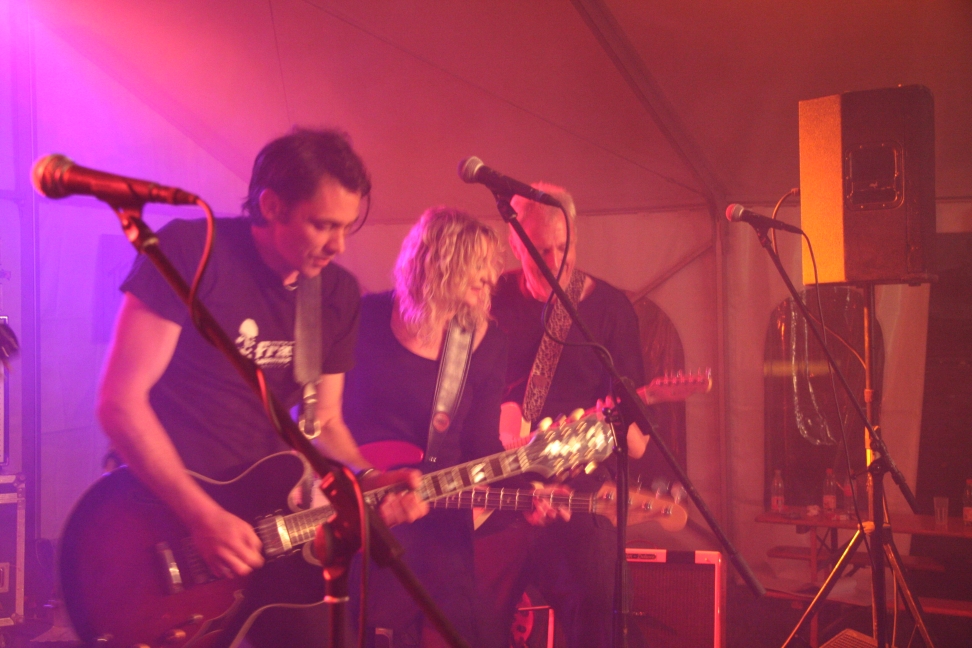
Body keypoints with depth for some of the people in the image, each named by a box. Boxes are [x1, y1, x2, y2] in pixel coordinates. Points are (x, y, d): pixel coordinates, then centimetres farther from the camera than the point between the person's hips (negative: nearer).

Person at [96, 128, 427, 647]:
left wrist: (367, 482, -9)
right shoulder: (191, 253, -15)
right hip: (162, 510, -5)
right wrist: (203, 517, -23)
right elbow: (120, 400, -18)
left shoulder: (339, 294, 4)